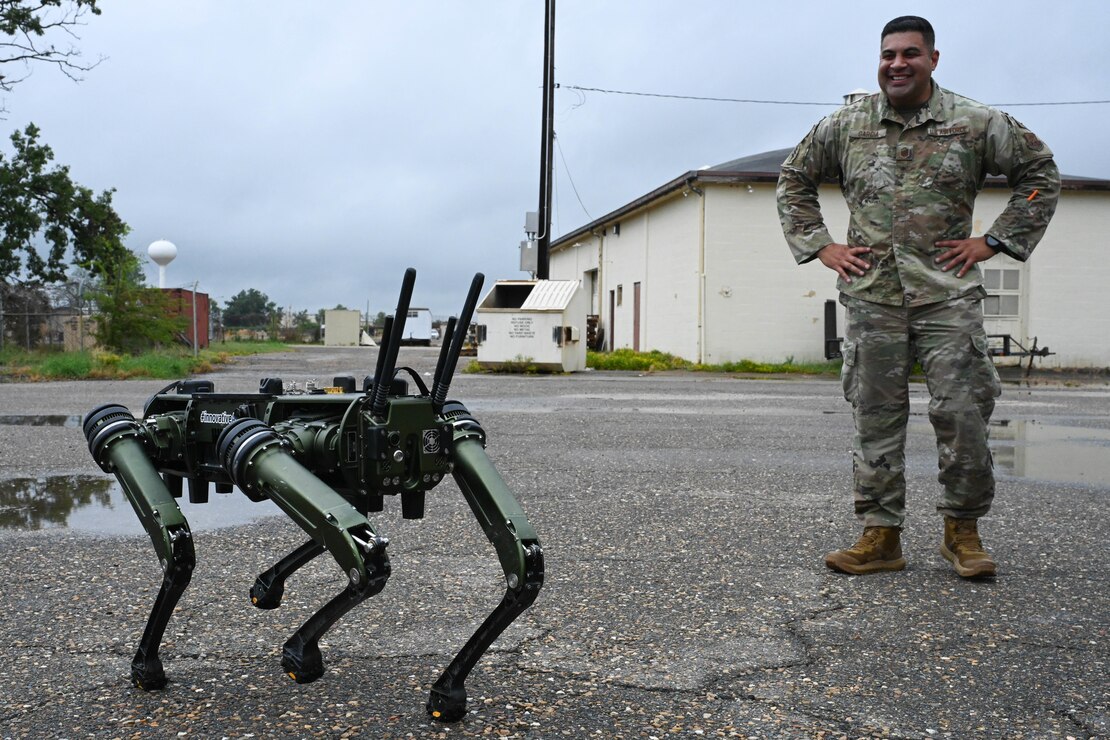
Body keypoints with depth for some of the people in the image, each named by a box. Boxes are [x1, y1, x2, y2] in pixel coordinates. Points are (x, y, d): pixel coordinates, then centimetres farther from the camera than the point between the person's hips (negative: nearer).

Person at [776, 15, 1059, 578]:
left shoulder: (976, 124, 5)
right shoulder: (844, 127, 8)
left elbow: (1040, 173, 13)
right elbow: (793, 179, 19)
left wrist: (994, 241, 4)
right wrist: (820, 245, 8)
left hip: (948, 294, -1)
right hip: (872, 296, 1)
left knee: (962, 414, -4)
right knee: (875, 417, 2)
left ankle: (962, 531, 14)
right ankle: (880, 535, 10)